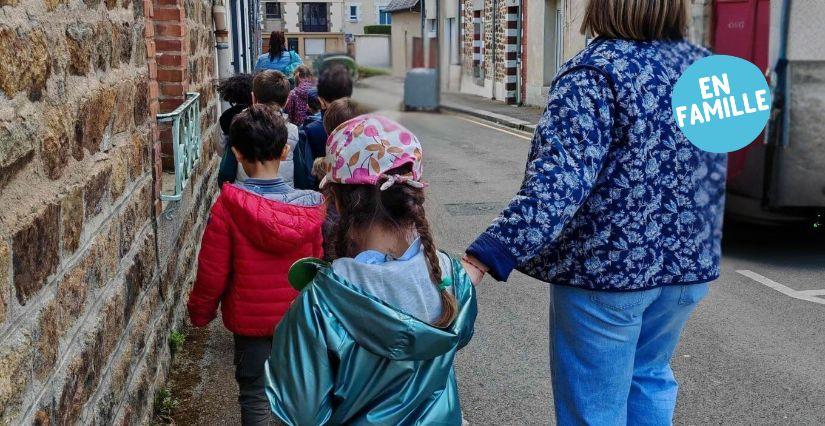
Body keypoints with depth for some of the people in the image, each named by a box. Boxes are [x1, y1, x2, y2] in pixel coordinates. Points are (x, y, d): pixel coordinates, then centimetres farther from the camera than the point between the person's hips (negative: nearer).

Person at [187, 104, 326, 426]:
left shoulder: (228, 208, -22)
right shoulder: (310, 207, -14)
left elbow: (212, 274, -15)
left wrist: (199, 312, 3)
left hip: (250, 320, -2)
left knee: (255, 395, 15)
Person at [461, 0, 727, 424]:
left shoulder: (595, 73, -16)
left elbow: (559, 181, -29)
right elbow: (709, 179, 15)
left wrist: (483, 259, -34)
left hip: (605, 267, -7)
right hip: (688, 263, 7)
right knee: (650, 376, 26)